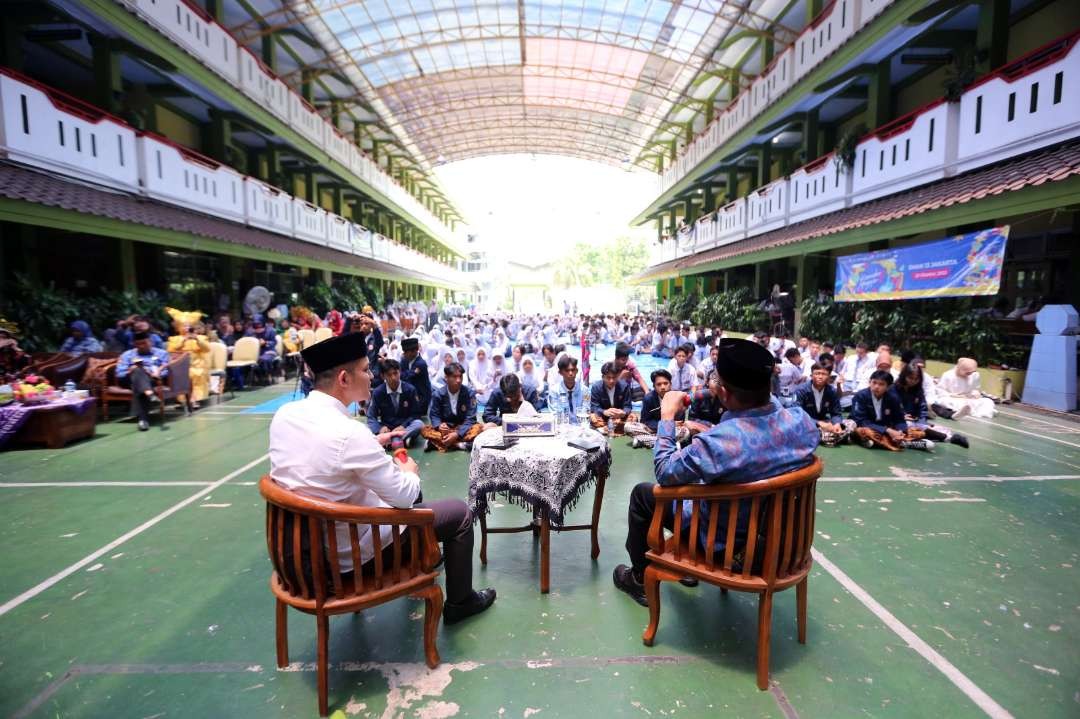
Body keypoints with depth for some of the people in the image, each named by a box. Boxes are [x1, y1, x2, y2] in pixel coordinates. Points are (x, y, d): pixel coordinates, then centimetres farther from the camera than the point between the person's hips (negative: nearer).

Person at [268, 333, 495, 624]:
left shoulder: (285, 413, -7)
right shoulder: (349, 432, -31)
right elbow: (404, 494, -22)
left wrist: (373, 444, 8)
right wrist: (411, 472, -1)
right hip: (351, 553, -8)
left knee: (405, 490, 28)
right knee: (460, 512, 6)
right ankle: (460, 602, 26)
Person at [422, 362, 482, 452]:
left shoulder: (469, 393, -10)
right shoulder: (438, 394, -6)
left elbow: (470, 418, -13)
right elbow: (434, 416, -3)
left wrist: (457, 434, -28)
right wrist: (439, 425, -28)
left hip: (463, 430, -1)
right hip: (445, 429, 1)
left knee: (478, 428, -32)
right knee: (425, 430, -26)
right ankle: (461, 444, -33)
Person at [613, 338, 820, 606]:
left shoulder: (717, 443, -39)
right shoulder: (802, 420, -21)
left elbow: (664, 472, -19)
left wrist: (667, 416, -12)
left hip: (725, 541, -6)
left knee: (642, 493, 13)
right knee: (694, 478, 29)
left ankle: (641, 579, 32)